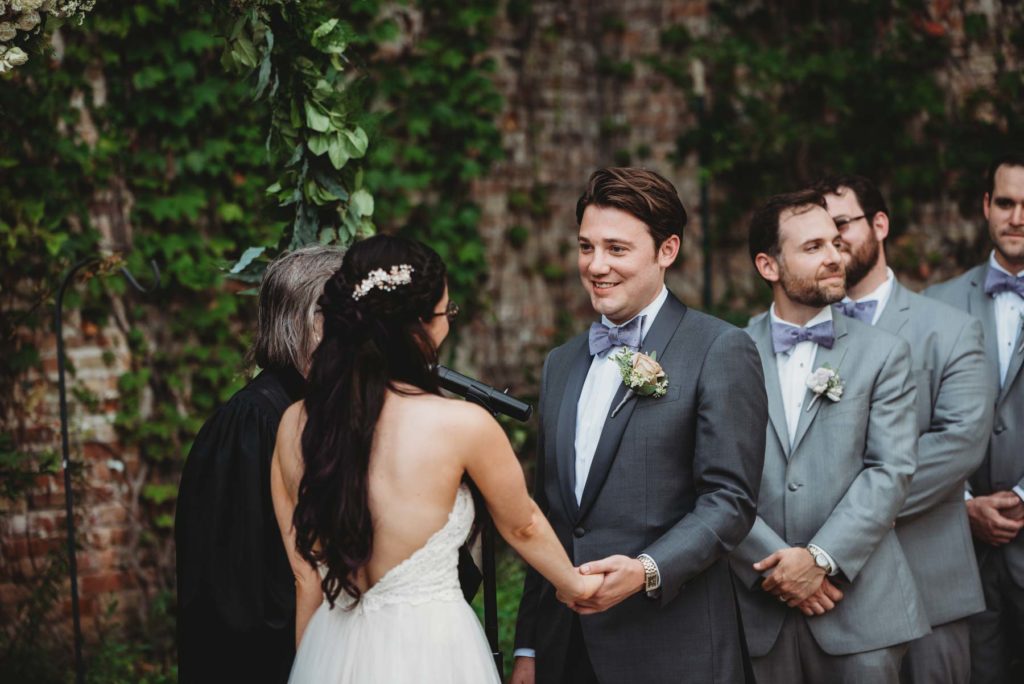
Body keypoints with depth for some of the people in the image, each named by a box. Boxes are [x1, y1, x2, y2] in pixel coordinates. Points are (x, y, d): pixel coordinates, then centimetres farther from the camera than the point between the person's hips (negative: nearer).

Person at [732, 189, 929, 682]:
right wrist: (774, 563, -12)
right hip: (759, 607, 0)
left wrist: (821, 558, -13)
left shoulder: (883, 354, 5)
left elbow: (892, 470, -4)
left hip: (860, 607, 0)